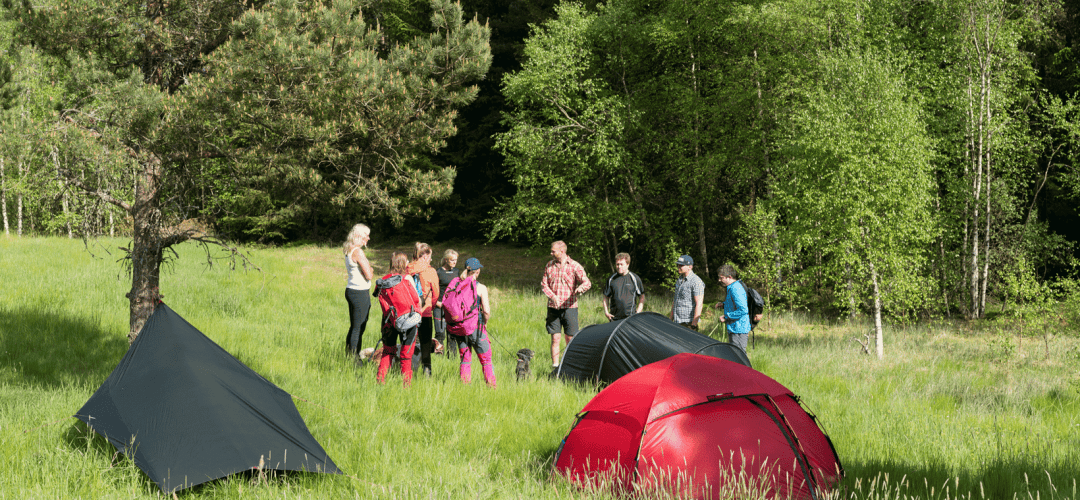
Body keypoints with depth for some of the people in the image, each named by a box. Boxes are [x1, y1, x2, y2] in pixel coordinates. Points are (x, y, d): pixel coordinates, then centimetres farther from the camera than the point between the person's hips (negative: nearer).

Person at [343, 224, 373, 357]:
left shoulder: (348, 251, 12)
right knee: (358, 328, -4)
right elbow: (369, 275, -19)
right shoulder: (358, 252, -17)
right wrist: (370, 268, -1)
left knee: (354, 327, 16)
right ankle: (354, 358, -2)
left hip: (351, 290, 10)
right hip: (360, 293, -10)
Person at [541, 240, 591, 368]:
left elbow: (587, 282, -9)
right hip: (553, 307, 2)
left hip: (569, 307, -2)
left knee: (570, 339, 1)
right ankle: (555, 366, 4)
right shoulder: (550, 265, 7)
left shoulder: (574, 266, -4)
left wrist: (581, 288, -33)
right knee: (555, 338, 0)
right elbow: (544, 284, 10)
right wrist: (552, 296, -8)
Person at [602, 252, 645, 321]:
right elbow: (606, 297, 15)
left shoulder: (634, 278, 1)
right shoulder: (611, 279, 6)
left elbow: (642, 297, 7)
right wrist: (606, 312, 4)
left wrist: (638, 312, -1)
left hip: (630, 317, -2)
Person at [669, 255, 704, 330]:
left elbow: (699, 305, -18)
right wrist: (671, 318, 21)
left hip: (688, 323, -8)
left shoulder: (696, 282, -14)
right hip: (677, 322, 8)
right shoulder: (679, 280, 14)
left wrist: (694, 324, -21)